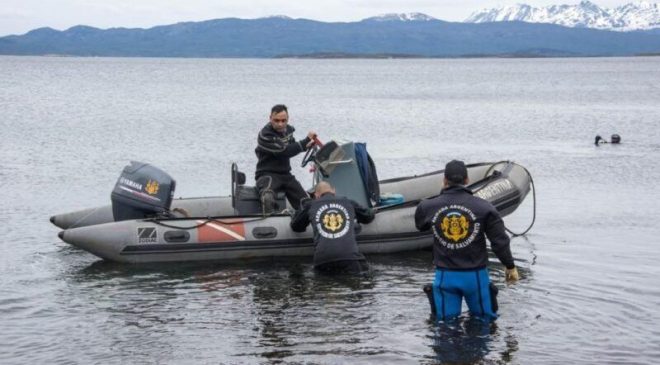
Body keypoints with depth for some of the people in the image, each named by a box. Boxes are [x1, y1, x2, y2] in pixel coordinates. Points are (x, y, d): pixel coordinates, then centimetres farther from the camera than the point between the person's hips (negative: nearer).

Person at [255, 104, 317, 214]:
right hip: (268, 174, -7)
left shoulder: (288, 129, 7)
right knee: (268, 198, -39)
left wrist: (307, 145, 5)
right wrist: (306, 141, -20)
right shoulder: (265, 135, -18)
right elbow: (284, 151, -25)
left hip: (286, 174, 7)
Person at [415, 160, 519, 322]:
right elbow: (500, 241, -5)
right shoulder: (484, 208, -9)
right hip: (475, 275, -1)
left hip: (445, 276, 1)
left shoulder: (428, 207, -3)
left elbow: (419, 225, 20)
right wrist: (510, 266, 9)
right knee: (484, 320, 13)